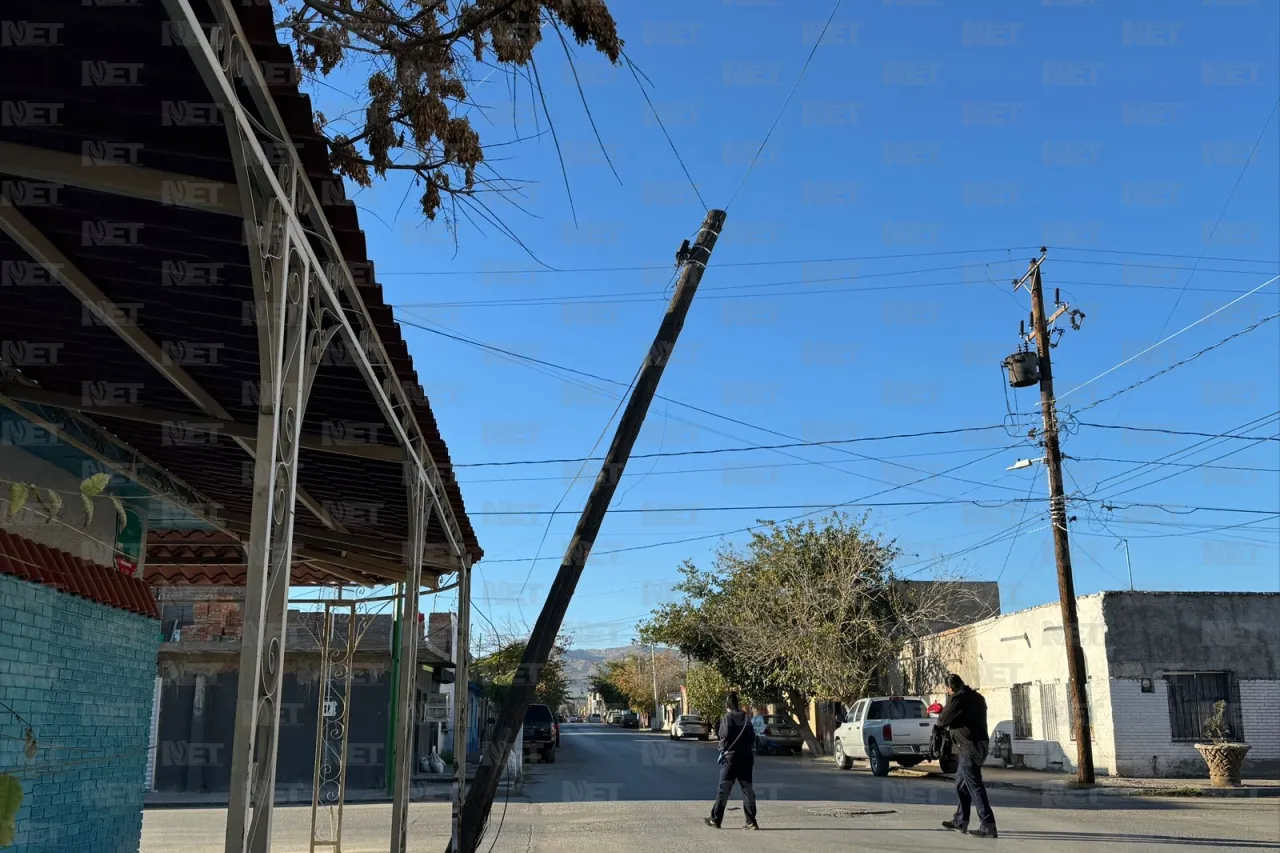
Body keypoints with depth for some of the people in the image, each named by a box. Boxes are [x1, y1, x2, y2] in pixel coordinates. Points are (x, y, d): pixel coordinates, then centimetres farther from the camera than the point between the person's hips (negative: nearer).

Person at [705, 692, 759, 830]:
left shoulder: (726, 719, -8)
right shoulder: (746, 718, 6)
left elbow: (724, 736, -14)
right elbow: (752, 737, 7)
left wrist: (722, 750, 3)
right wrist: (751, 755, 12)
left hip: (730, 757, -4)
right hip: (746, 758, 4)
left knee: (724, 789, 2)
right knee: (747, 789, 7)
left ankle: (715, 820, 7)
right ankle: (751, 821, 5)